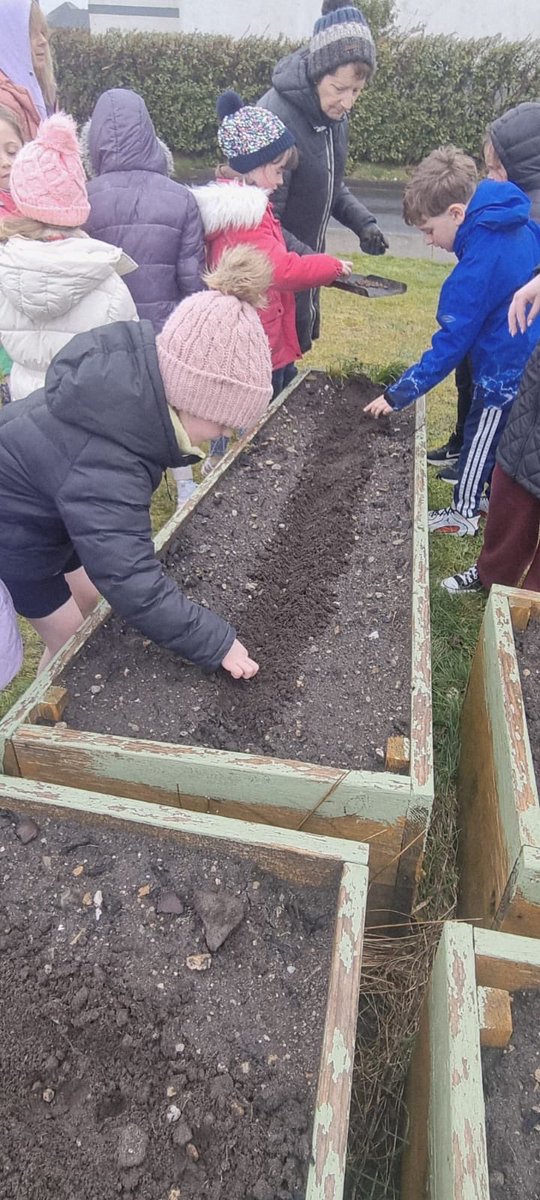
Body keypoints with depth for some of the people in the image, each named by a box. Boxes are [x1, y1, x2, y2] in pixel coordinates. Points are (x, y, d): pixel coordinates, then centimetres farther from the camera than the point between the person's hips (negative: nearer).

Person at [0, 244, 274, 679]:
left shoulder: (134, 363, -19)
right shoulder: (103, 467, -44)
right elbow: (135, 586, -42)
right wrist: (215, 642, -32)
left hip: (46, 506, 8)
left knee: (91, 601, 20)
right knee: (70, 638, 7)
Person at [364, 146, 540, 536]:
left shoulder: (479, 265, -26)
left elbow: (452, 344, -25)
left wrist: (399, 394, -22)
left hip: (506, 370, -9)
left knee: (481, 438, 7)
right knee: (502, 436, 21)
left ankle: (464, 512, 23)